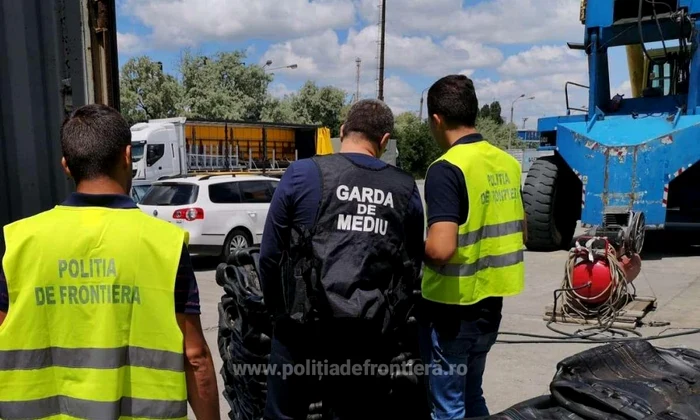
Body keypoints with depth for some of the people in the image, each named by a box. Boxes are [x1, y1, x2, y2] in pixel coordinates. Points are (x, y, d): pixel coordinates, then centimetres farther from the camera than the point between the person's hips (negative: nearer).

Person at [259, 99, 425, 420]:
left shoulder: (302, 174, -6)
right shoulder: (405, 189, 3)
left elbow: (270, 254, -2)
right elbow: (413, 265, 8)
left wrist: (277, 309, 13)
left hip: (304, 324, -2)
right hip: (368, 331, 3)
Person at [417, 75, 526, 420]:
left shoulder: (446, 169, -20)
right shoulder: (508, 164, 4)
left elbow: (440, 249, -29)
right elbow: (521, 234, 14)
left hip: (451, 308, -8)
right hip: (489, 304, 8)